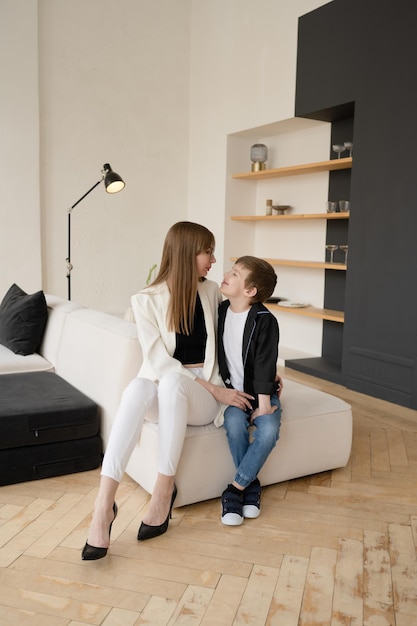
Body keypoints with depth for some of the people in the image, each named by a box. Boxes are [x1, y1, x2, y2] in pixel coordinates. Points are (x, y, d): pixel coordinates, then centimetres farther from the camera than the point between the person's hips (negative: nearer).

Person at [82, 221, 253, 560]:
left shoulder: (211, 292, 5)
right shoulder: (146, 301, -6)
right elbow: (160, 362, -13)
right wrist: (218, 390, -19)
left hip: (203, 395, 1)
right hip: (163, 390, -1)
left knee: (173, 382, -35)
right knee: (137, 389, -37)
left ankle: (164, 488, -26)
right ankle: (104, 503, -37)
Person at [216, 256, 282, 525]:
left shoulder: (265, 321, -14)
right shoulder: (220, 311, 1)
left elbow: (265, 364, -15)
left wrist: (263, 404, -18)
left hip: (261, 392, -3)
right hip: (232, 391, 3)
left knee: (269, 430, -28)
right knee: (235, 423, -27)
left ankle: (236, 488, -11)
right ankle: (251, 485, -7)